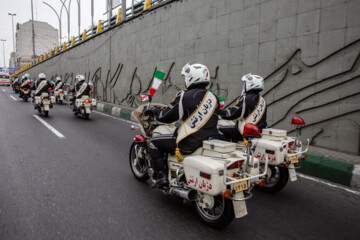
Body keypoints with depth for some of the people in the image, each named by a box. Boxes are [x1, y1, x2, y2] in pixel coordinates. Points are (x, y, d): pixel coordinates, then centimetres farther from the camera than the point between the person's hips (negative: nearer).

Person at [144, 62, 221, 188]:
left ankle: (161, 177, 7)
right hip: (212, 139, 7)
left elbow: (166, 117, -7)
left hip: (190, 144, -7)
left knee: (154, 142, 9)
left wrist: (153, 110, 13)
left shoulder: (184, 96, -12)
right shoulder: (214, 98, 8)